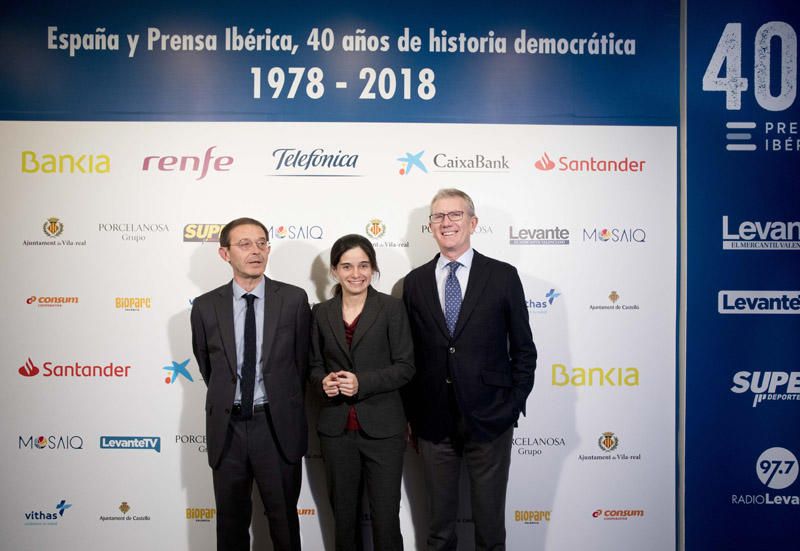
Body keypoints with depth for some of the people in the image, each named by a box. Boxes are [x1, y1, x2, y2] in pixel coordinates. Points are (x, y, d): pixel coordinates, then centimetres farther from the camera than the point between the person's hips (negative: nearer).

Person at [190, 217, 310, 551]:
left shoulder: (294, 299, -5)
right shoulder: (206, 307, -1)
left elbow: (301, 360, 3)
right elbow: (206, 365, 13)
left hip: (277, 426, -1)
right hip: (227, 427, 2)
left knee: (284, 519, 14)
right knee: (231, 522, 16)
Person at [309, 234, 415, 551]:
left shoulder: (391, 308, -4)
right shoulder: (321, 313, 6)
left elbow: (405, 367, -7)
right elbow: (314, 366, 11)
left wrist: (362, 382, -19)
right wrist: (324, 381, -11)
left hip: (382, 428, -3)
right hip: (336, 429, 3)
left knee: (386, 516, 2)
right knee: (343, 514, 15)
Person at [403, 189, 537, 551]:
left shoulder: (503, 276, -2)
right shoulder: (415, 282, 5)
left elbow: (523, 348, 1)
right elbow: (408, 354, 6)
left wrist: (514, 405, -3)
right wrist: (410, 414, 4)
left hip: (489, 418, -2)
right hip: (433, 421, 2)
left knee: (490, 518, 12)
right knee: (439, 521, 15)